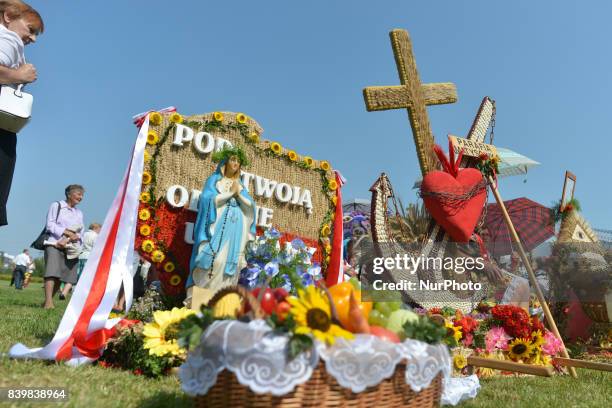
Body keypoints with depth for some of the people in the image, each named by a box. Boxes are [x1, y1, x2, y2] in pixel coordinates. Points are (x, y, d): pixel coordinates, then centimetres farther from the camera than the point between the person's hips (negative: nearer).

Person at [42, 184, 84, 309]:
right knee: (52, 272, -19)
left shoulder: (79, 213, 23)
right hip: (54, 244, -5)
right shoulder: (56, 206, 8)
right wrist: (67, 232, -16)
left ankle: (48, 301, 7)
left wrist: (77, 237, -7)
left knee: (68, 276, -4)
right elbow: (50, 224, -3)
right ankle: (48, 302, -22)